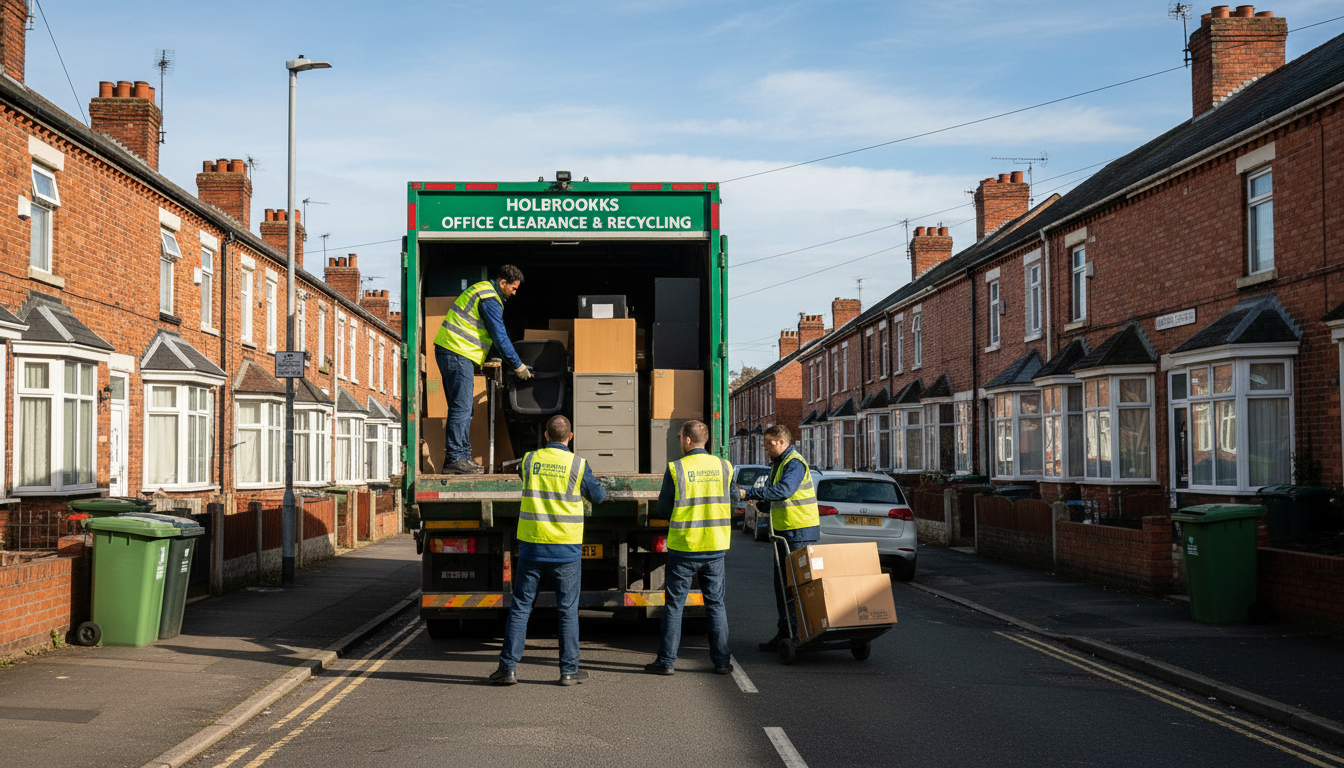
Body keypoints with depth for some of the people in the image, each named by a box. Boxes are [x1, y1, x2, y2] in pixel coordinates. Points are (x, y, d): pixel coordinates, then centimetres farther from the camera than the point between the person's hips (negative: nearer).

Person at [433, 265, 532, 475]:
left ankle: (460, 456, 14)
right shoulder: (490, 300, -12)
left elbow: (499, 333, 27)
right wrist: (518, 366, -5)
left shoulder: (482, 289, 20)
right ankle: (455, 459, -11)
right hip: (458, 354, -11)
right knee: (461, 408, -11)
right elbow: (500, 337, -12)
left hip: (450, 352, 11)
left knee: (462, 408, 11)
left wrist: (514, 360, 29)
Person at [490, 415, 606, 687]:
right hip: (566, 550, -2)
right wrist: (601, 487, 32)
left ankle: (508, 667, 6)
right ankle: (569, 670, 9)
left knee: (520, 607, 8)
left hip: (532, 545, 2)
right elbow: (597, 496, 8)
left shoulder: (530, 460, 1)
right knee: (568, 610, 6)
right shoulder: (578, 465, -5)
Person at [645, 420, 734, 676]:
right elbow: (729, 506, 11)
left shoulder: (676, 469, -9)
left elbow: (663, 511, -3)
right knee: (716, 604, 11)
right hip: (715, 547, 3)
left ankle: (667, 660, 9)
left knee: (674, 604, 6)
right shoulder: (724, 467, 1)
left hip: (683, 547, -3)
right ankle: (721, 660, 12)